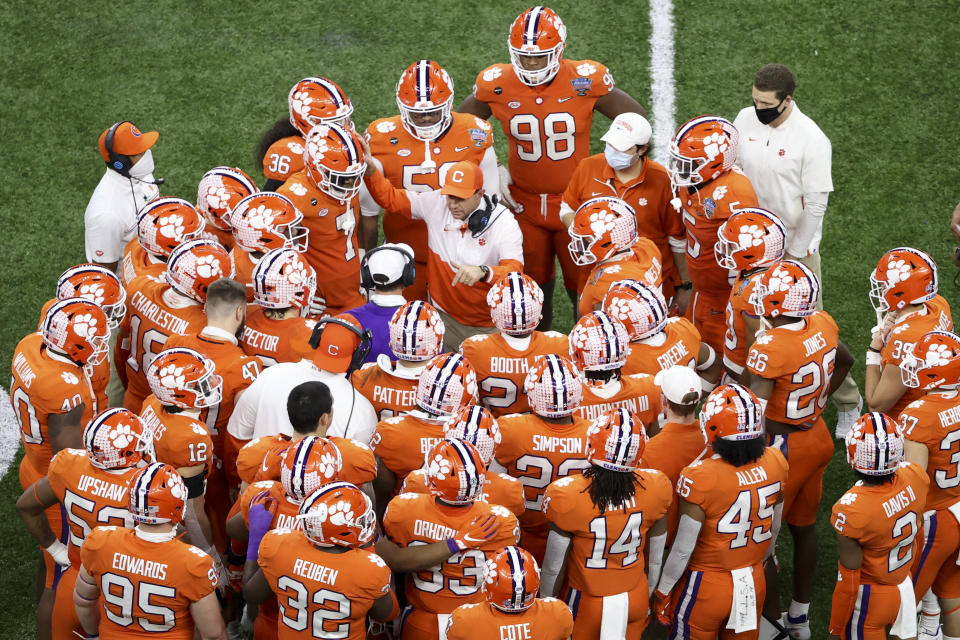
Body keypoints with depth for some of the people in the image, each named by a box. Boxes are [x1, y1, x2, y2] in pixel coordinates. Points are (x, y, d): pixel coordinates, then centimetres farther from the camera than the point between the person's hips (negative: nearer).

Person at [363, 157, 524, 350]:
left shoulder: (503, 222, -15)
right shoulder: (436, 203, -4)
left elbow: (515, 271, -27)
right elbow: (390, 198, 5)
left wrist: (482, 272, -47)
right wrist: (370, 168, -13)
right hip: (444, 317, 2)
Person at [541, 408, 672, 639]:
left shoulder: (568, 498, -26)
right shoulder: (654, 490, -17)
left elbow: (553, 568, -13)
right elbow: (656, 561, -2)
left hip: (587, 604, -2)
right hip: (636, 600, 2)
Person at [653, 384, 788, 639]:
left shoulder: (700, 478, -26)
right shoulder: (775, 463, -10)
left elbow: (683, 549, -17)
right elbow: (774, 529, 6)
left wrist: (663, 591, -2)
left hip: (707, 588, -5)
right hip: (754, 584, 5)